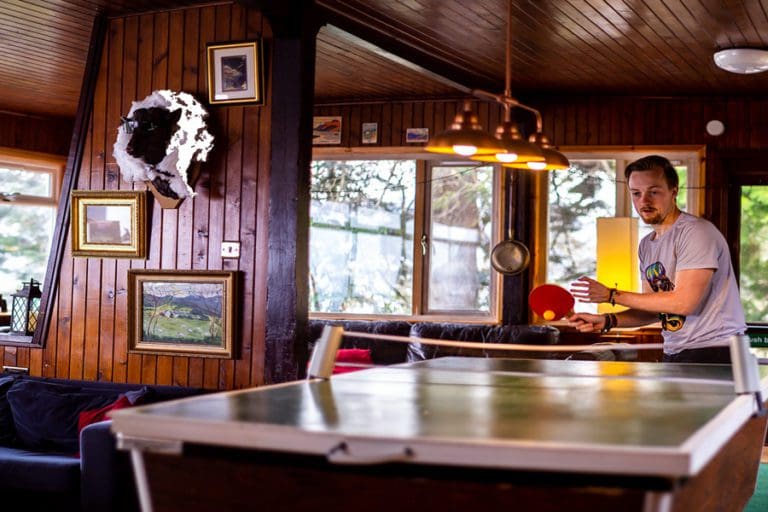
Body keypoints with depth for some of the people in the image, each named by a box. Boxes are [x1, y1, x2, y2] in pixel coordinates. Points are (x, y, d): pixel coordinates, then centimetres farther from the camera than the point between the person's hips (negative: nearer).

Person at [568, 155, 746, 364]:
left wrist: (611, 295, -17)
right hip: (674, 354, 7)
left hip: (714, 353, -7)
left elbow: (683, 302, -20)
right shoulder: (646, 245, 12)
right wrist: (608, 321, -3)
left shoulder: (697, 232, -13)